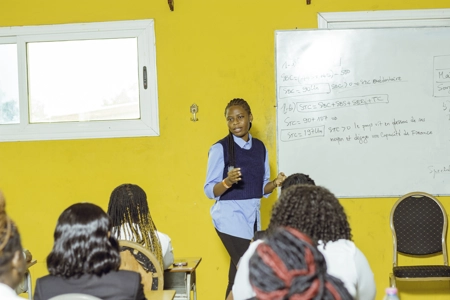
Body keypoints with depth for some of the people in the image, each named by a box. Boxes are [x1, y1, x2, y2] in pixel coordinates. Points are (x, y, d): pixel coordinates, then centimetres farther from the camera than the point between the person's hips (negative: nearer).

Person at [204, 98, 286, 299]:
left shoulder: (260, 147, 7)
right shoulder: (220, 148, -9)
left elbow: (262, 188, 12)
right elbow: (210, 191, -10)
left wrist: (276, 183, -8)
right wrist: (228, 182, -28)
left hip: (252, 215, 6)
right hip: (230, 215, -6)